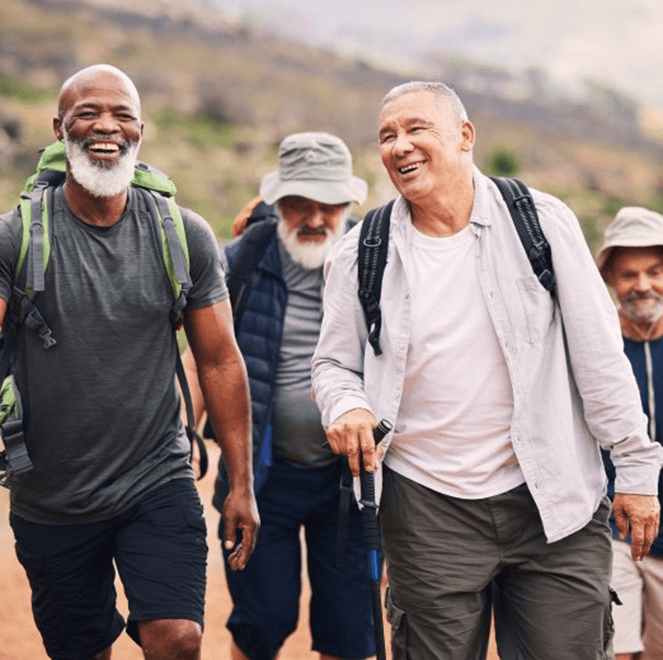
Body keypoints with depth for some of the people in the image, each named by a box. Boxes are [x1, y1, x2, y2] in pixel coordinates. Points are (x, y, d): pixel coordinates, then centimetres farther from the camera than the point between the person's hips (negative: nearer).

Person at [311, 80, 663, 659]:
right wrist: (346, 406, -11)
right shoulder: (359, 257, 3)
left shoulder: (542, 222, -2)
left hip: (554, 503, -1)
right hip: (429, 510, 1)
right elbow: (334, 363, 12)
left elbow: (599, 354, 0)